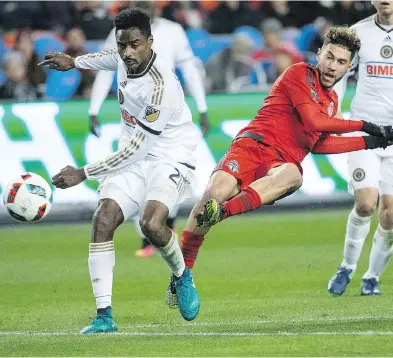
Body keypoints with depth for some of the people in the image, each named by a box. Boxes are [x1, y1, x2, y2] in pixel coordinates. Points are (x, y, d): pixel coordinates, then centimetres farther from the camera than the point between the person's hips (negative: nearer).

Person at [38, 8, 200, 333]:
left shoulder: (161, 85, -27)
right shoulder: (125, 60, -3)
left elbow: (134, 147, -26)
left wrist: (83, 174, -24)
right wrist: (75, 62, 30)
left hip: (170, 158, -7)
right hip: (133, 159, 7)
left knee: (152, 224, -31)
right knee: (103, 220, -14)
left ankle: (182, 278, 2)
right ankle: (104, 316, -13)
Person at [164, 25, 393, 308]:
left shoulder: (332, 101, 26)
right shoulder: (300, 74, 3)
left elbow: (318, 144, 26)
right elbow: (313, 121, -8)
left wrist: (368, 142, 24)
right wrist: (363, 126, -2)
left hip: (283, 163, 4)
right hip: (255, 144, -4)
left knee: (292, 175, -36)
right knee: (219, 188, -32)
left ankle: (222, 211, -54)